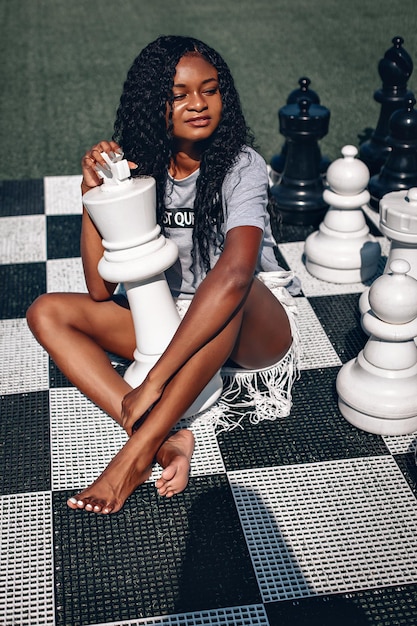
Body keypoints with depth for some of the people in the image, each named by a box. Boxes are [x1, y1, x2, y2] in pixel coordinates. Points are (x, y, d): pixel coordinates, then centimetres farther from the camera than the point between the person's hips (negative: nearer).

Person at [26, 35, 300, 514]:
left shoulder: (241, 167, -18)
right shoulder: (139, 169, -5)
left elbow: (234, 274, -38)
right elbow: (102, 290, -9)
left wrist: (154, 381, -41)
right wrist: (93, 193, -21)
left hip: (253, 333, -4)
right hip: (172, 328, 5)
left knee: (230, 287, -38)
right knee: (46, 312, -10)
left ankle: (137, 453, -31)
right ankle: (163, 440, -26)